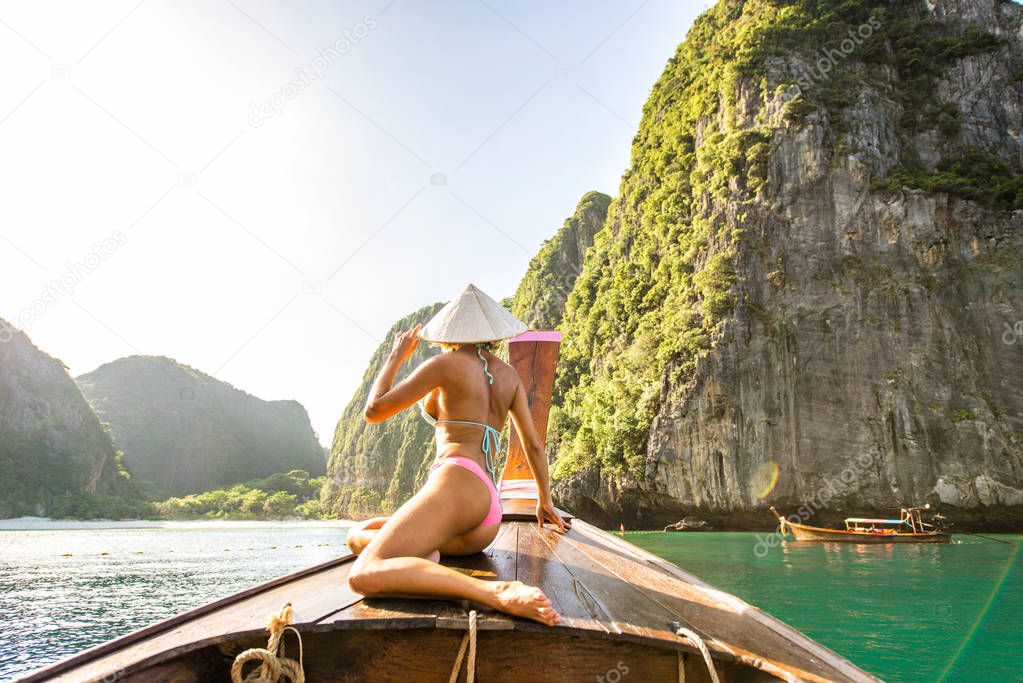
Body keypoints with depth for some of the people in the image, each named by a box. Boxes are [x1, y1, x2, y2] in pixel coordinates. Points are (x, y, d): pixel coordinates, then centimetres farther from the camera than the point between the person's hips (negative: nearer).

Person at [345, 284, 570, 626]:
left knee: (363, 577, -27)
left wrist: (396, 356, 22)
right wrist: (545, 500, 40)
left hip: (456, 485, -8)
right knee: (358, 536, 22)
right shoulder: (509, 374, 21)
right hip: (489, 518, 8)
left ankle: (497, 592, -38)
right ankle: (425, 558, -11)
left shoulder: (447, 363, 4)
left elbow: (374, 410, 7)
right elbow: (533, 445, 25)